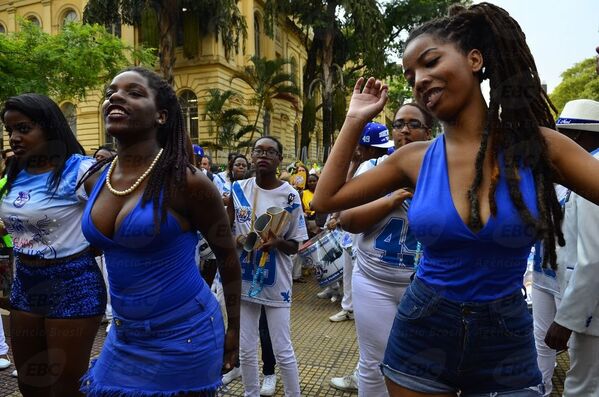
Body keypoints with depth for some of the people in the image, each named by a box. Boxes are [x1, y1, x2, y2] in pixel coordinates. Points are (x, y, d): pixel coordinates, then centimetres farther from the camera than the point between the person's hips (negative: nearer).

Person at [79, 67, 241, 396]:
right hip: (124, 335, 6)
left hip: (183, 335, -6)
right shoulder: (95, 180, 1)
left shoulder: (185, 181, -18)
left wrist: (234, 329, -2)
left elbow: (227, 254, -8)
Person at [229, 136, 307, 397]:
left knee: (283, 351, 5)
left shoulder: (290, 195, -7)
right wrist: (237, 240, -13)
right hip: (244, 278, 3)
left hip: (275, 281, -2)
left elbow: (295, 245, -2)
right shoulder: (238, 189, 1)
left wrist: (277, 242, -23)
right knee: (246, 349, 14)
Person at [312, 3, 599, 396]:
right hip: (420, 333, 2)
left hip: (507, 341, -1)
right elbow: (326, 199, 0)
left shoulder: (540, 146, -10)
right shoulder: (414, 158, -5)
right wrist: (355, 121, -2)